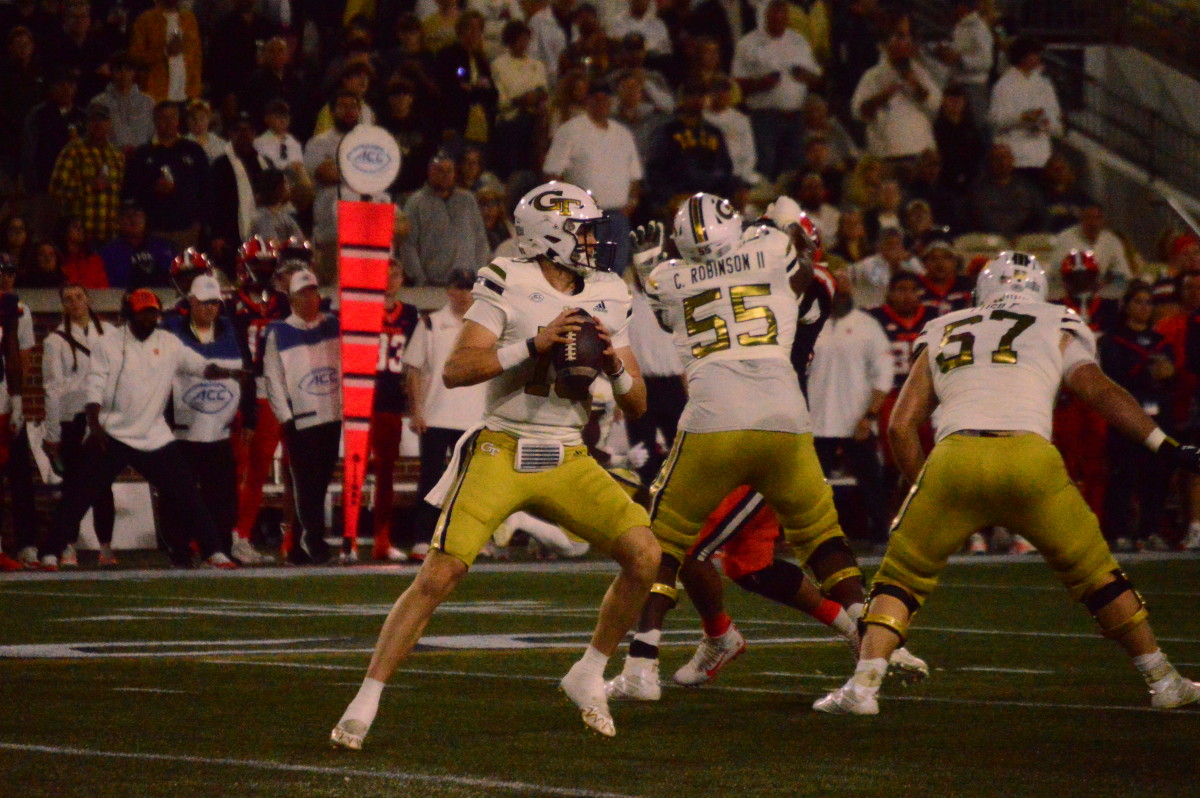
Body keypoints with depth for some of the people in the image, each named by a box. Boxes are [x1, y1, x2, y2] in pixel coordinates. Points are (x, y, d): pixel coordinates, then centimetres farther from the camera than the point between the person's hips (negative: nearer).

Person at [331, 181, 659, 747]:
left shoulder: (606, 298, 8)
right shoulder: (508, 285, -7)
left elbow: (637, 405, 12)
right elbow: (456, 371, -17)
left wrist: (615, 366, -10)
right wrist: (534, 344, -24)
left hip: (568, 461, 5)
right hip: (501, 452, -5)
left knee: (644, 556, -10)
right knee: (438, 575, -14)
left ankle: (588, 676, 9)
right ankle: (364, 706, -5)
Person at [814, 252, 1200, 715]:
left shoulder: (941, 335, 28)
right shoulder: (1057, 330, 24)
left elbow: (900, 427, 22)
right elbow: (1099, 390, 9)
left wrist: (924, 489, 31)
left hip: (953, 458, 1)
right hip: (1029, 458, 0)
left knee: (901, 578, 14)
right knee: (1095, 576, 17)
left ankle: (863, 685, -4)